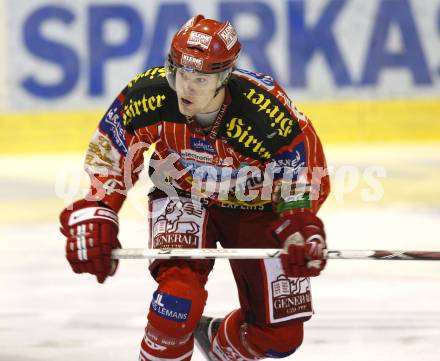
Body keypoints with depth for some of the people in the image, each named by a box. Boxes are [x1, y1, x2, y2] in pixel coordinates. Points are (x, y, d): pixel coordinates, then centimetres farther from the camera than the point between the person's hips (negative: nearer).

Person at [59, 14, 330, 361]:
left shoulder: (268, 110, -33)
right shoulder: (148, 95, -27)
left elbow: (307, 176, -17)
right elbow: (107, 156, -8)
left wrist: (302, 232, -30)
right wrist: (94, 217, -14)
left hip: (255, 207, 0)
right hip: (182, 197, 0)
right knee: (180, 290, -30)